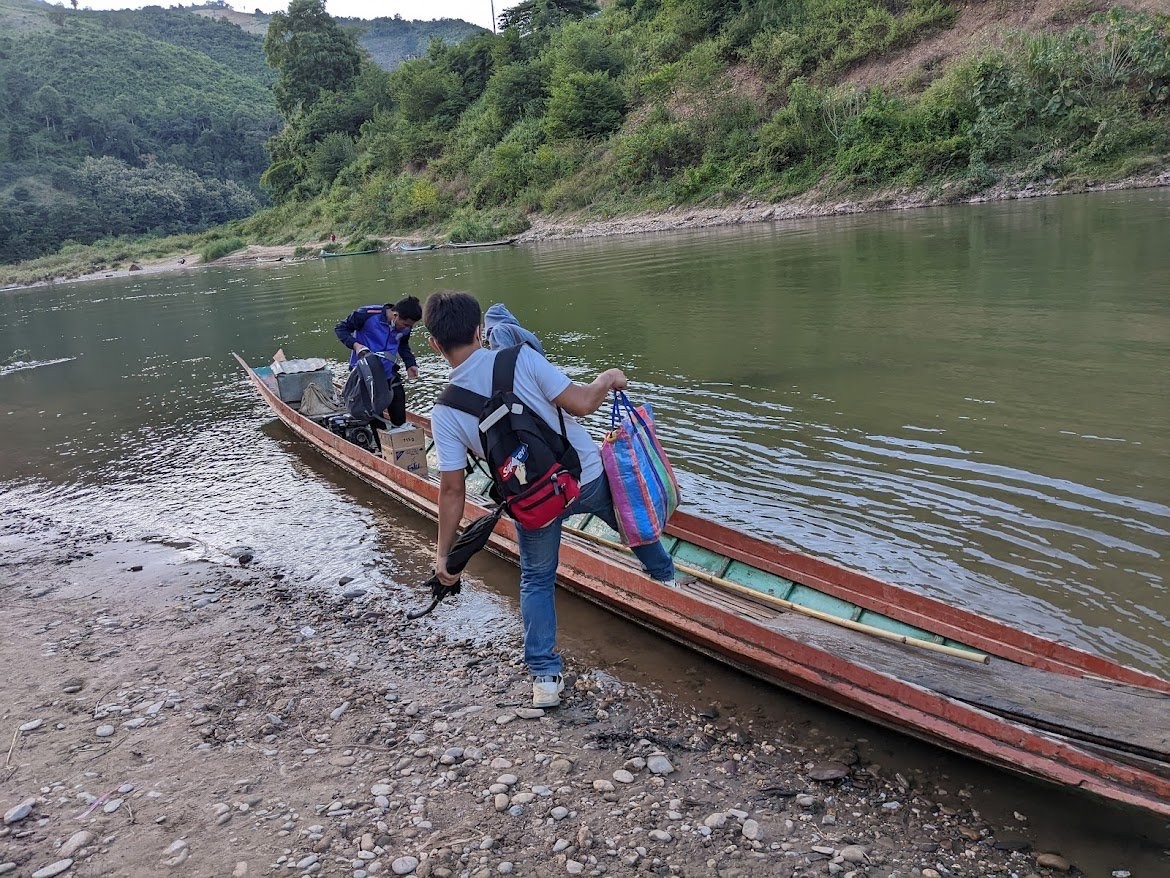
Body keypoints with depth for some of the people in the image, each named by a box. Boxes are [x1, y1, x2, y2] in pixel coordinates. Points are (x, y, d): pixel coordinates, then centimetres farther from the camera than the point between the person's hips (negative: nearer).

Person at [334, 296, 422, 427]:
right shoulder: (368, 314, -20)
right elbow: (340, 328, -8)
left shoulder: (405, 327, -4)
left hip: (389, 374, 5)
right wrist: (354, 344, -24)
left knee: (399, 420, 5)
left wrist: (411, 364, 3)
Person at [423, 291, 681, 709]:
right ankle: (666, 577, 55)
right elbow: (581, 403, -18)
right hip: (588, 477, 0)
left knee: (536, 581, 23)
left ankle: (545, 675, 22)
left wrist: (443, 550, 0)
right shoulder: (519, 358, -16)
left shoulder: (445, 413, -11)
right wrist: (609, 379, 2)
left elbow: (453, 489, -10)